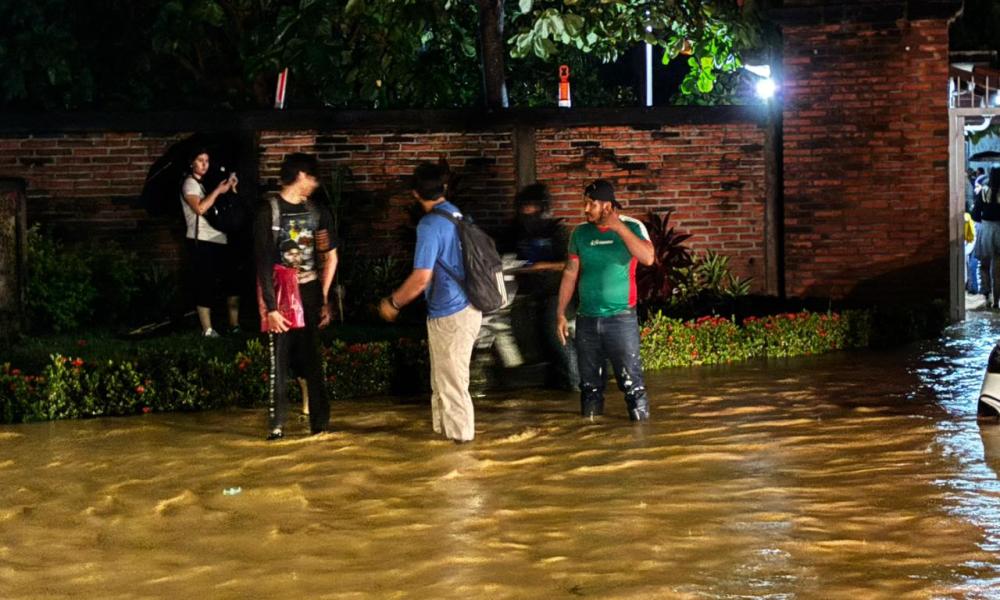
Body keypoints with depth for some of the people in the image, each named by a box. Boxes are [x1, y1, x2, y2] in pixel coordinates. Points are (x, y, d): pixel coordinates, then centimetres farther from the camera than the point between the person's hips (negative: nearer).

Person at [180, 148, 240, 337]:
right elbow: (200, 208, -22)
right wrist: (218, 191, -15)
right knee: (206, 284, -7)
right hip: (201, 242, -9)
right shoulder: (190, 183, -4)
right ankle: (207, 329, -4)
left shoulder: (202, 184, 20)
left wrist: (231, 189, 3)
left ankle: (234, 325, 11)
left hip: (219, 240, 9)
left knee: (232, 281, 7)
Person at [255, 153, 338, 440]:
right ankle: (276, 424, 8)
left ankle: (320, 422, 13)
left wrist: (324, 299, 4)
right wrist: (270, 306, -14)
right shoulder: (269, 212, -6)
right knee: (279, 362, 2)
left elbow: (329, 257, 10)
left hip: (310, 297, 3)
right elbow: (263, 263, -9)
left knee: (311, 360, 8)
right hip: (280, 297, -3)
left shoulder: (317, 211, 7)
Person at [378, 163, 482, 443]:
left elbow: (421, 278, -23)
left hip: (449, 314, -8)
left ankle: (459, 433, 14)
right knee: (444, 376, 20)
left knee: (450, 380, 5)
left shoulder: (430, 225, -19)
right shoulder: (458, 216, 7)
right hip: (467, 307, 8)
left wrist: (393, 302, -8)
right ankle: (443, 426, 30)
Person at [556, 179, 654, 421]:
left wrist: (619, 227, -21)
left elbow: (648, 257, -20)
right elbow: (570, 274, 11)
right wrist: (560, 314, 8)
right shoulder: (580, 233, 7)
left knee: (631, 380, -8)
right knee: (589, 381, 10)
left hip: (620, 318, -4)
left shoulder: (632, 228, -3)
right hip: (587, 319, 4)